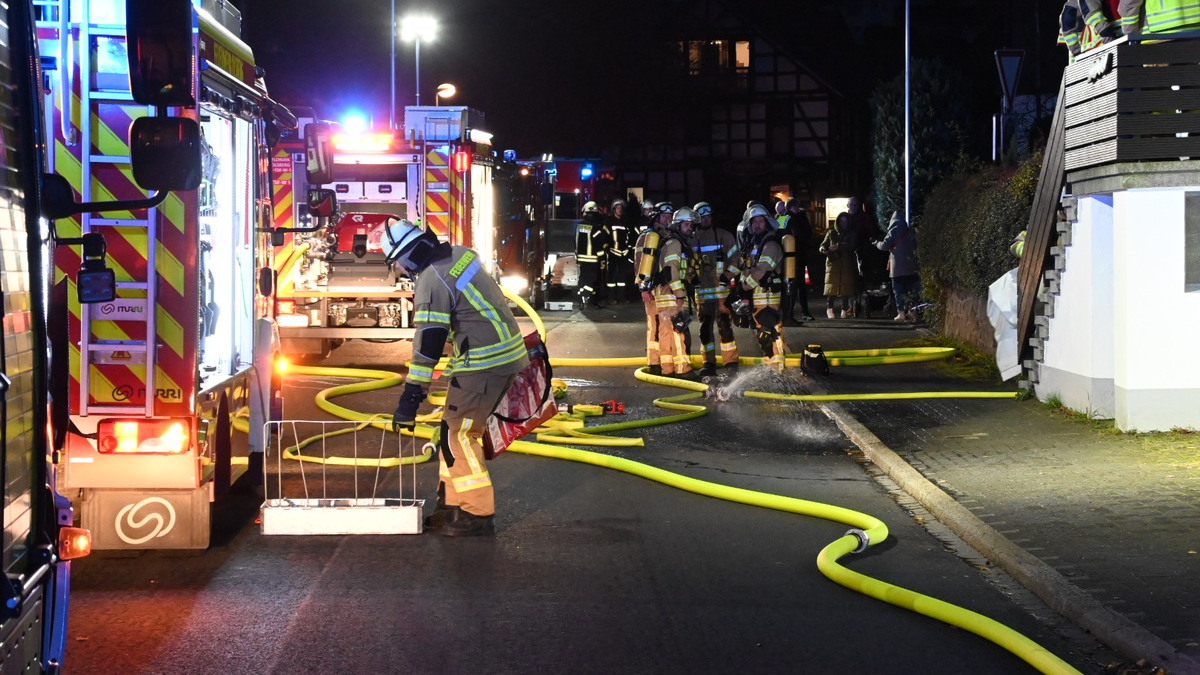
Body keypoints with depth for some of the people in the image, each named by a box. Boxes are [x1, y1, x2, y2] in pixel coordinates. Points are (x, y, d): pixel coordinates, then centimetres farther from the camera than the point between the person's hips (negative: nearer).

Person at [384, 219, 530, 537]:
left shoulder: (431, 282, -18)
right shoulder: (461, 254, 8)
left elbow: (427, 346, -20)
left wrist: (409, 400, -18)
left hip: (484, 363, -10)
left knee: (459, 434, -3)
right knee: (454, 429, 15)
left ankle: (477, 514, 3)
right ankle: (452, 505, 21)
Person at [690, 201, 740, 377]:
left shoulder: (724, 236, 2)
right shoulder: (691, 239, 8)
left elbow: (735, 258, 2)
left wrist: (727, 277, -7)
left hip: (721, 290, -3)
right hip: (701, 291, 3)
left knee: (724, 325, -6)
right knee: (705, 327, 4)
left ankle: (731, 362, 1)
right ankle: (709, 363, 11)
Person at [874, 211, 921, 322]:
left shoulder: (894, 231, -3)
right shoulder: (911, 232, 12)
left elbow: (885, 246, -6)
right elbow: (916, 246, 16)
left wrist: (877, 243, 11)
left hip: (898, 267, -5)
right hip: (911, 266, 5)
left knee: (898, 289, -2)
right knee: (912, 289, 10)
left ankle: (901, 313, -8)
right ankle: (912, 312, 7)